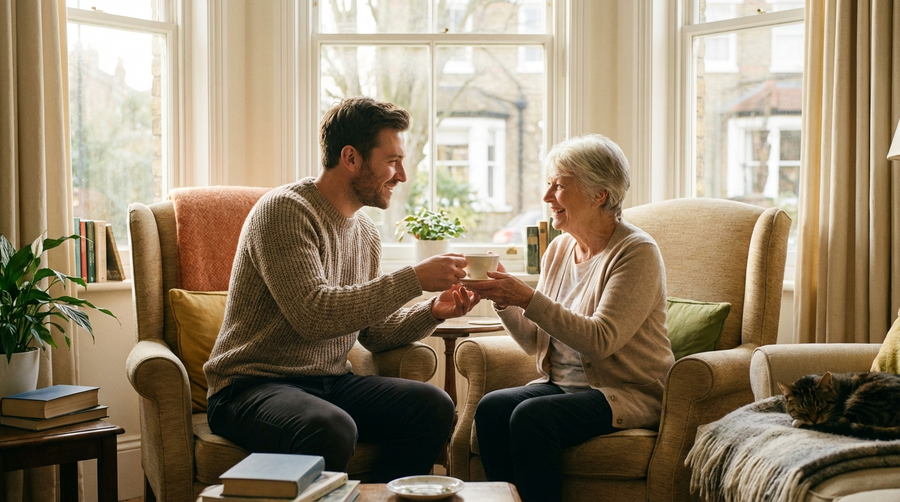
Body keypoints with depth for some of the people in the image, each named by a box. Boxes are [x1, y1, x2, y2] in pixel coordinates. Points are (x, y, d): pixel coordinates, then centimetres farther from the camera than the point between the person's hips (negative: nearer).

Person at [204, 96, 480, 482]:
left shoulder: (365, 232, 13)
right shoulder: (284, 210, -13)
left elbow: (373, 332, 16)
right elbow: (313, 315, -25)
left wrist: (432, 312, -2)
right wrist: (414, 279, -22)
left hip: (330, 384, 8)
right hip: (253, 387, -7)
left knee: (433, 405, -15)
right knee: (332, 430, -37)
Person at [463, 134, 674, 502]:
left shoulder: (636, 252, -11)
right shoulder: (559, 250, 10)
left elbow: (600, 340, -22)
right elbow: (536, 342, 12)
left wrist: (528, 299, -25)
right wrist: (504, 301, -7)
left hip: (630, 393, -6)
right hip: (563, 384, 7)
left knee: (531, 417, -29)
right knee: (491, 409, -20)